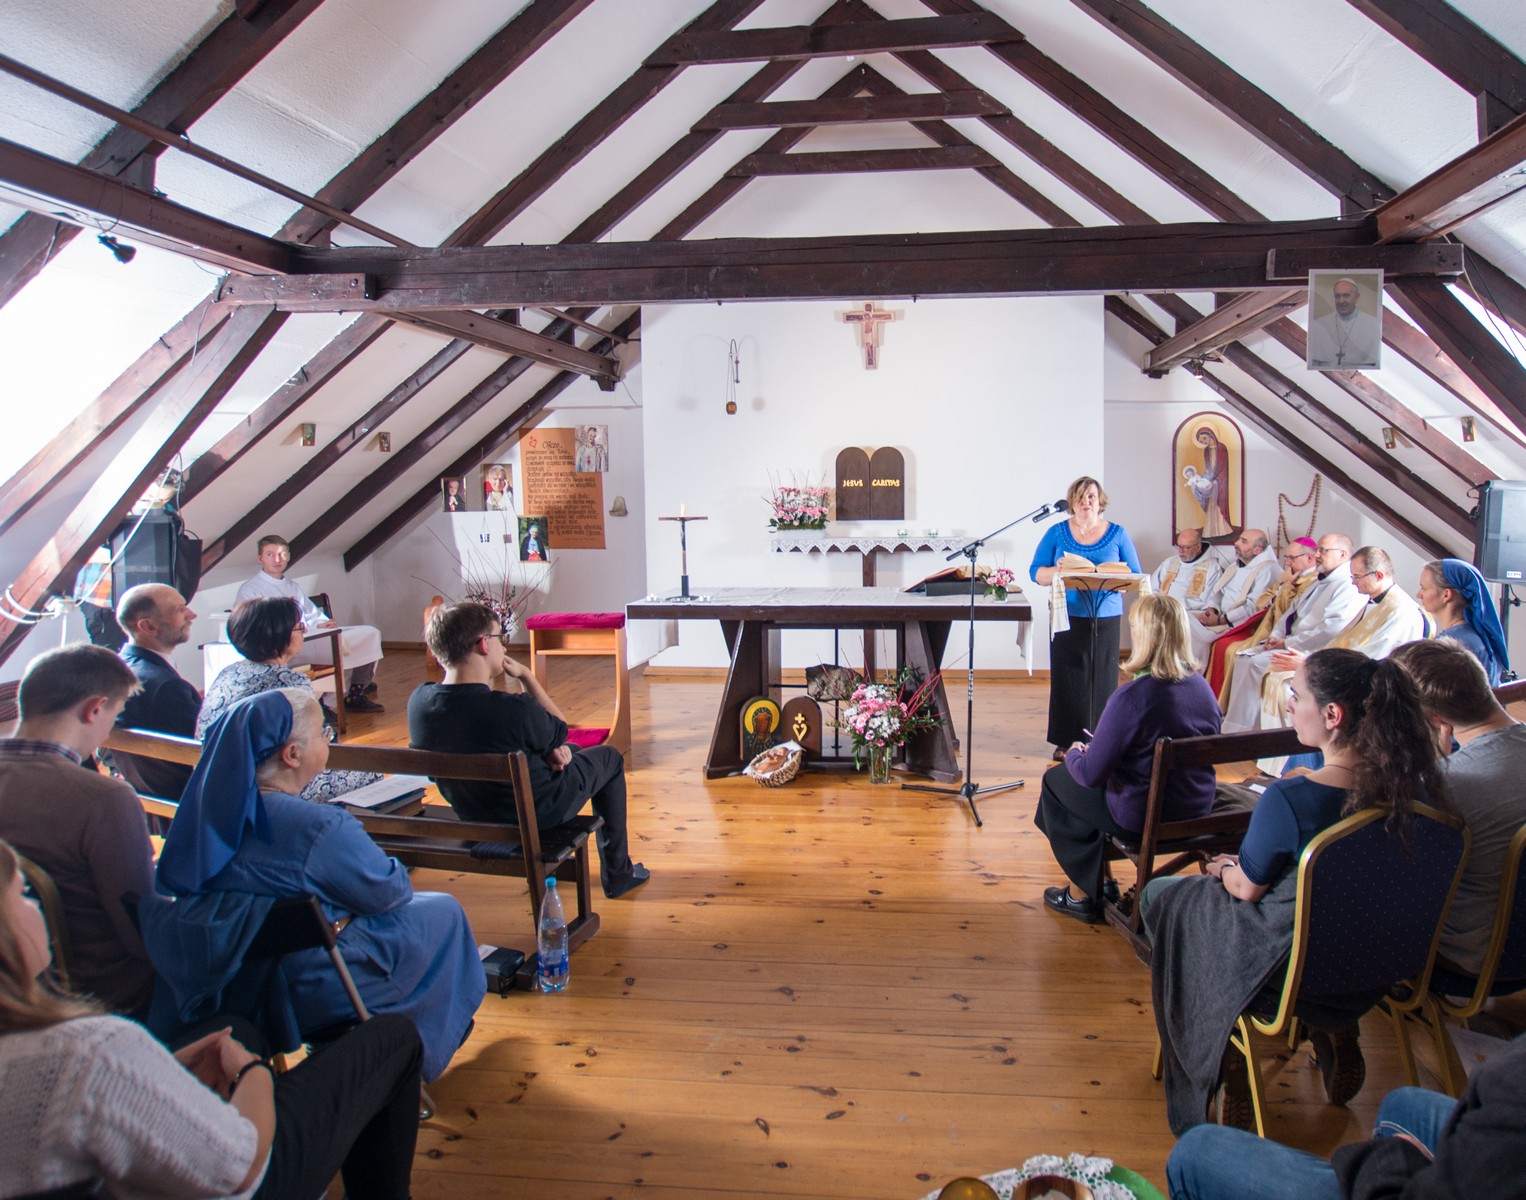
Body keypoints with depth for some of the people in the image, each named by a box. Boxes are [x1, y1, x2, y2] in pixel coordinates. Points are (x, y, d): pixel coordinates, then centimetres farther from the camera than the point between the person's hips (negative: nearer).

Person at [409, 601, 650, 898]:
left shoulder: (418, 702, -17)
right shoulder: (513, 709, -36)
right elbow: (560, 729, -13)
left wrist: (547, 750, -4)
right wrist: (525, 675, -8)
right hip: (537, 814, -6)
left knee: (571, 751, 31)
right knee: (609, 758, 21)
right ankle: (617, 874, 30)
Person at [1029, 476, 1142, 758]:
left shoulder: (1117, 534, 6)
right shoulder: (1056, 533, 5)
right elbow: (1036, 572, 2)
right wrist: (1058, 572, -19)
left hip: (1106, 618, 1)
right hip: (1068, 617, 0)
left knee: (1101, 679, 0)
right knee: (1067, 678, -2)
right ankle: (1066, 741, 6)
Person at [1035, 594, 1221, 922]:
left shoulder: (1130, 698, -28)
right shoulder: (1203, 687, -5)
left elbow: (1090, 775, -23)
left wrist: (1074, 753, 2)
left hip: (1143, 817, -7)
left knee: (1055, 780, 19)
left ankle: (1082, 895, 28)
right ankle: (1097, 881, 35)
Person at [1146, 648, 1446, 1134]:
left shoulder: (1288, 800, -32)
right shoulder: (1412, 788, -13)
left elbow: (1247, 888, -16)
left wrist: (1224, 868, 8)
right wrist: (1242, 863, 11)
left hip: (1283, 971, -6)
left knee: (1159, 895, 17)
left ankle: (1225, 1066, 24)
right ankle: (1337, 1036, 27)